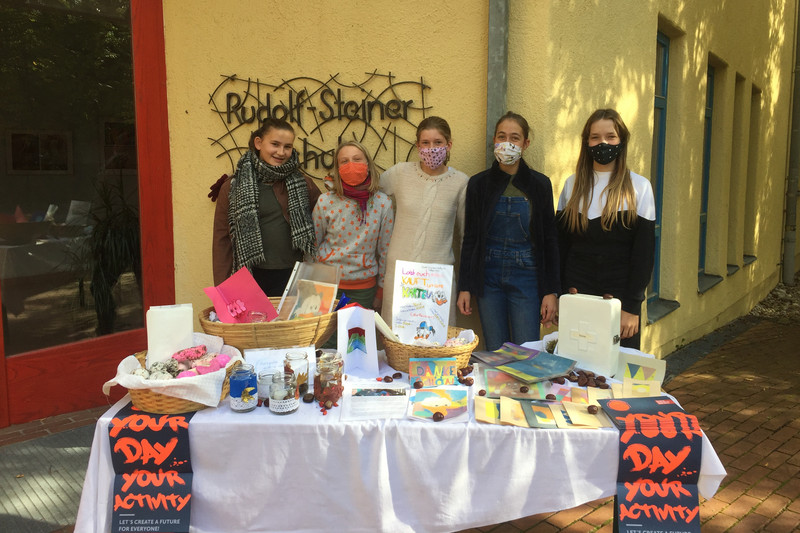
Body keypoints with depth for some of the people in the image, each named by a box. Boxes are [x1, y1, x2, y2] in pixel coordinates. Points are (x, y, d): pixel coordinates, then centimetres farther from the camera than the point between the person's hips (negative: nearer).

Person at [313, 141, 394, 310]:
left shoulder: (383, 203, -6)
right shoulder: (326, 201, -8)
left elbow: (385, 250, 2)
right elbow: (312, 245, 4)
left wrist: (380, 292, 7)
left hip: (364, 288, 1)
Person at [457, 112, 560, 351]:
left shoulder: (540, 184, 1)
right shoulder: (478, 184, 3)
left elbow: (550, 240, 2)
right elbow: (470, 238, 6)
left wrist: (552, 291, -2)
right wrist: (464, 287, 2)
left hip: (526, 277, -1)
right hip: (488, 276, 1)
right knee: (494, 355, 8)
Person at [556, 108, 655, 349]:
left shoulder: (639, 186, -1)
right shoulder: (573, 184, 7)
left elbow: (644, 251, -3)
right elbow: (560, 244, 7)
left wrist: (631, 306, -9)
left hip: (620, 297, -2)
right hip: (576, 295, 2)